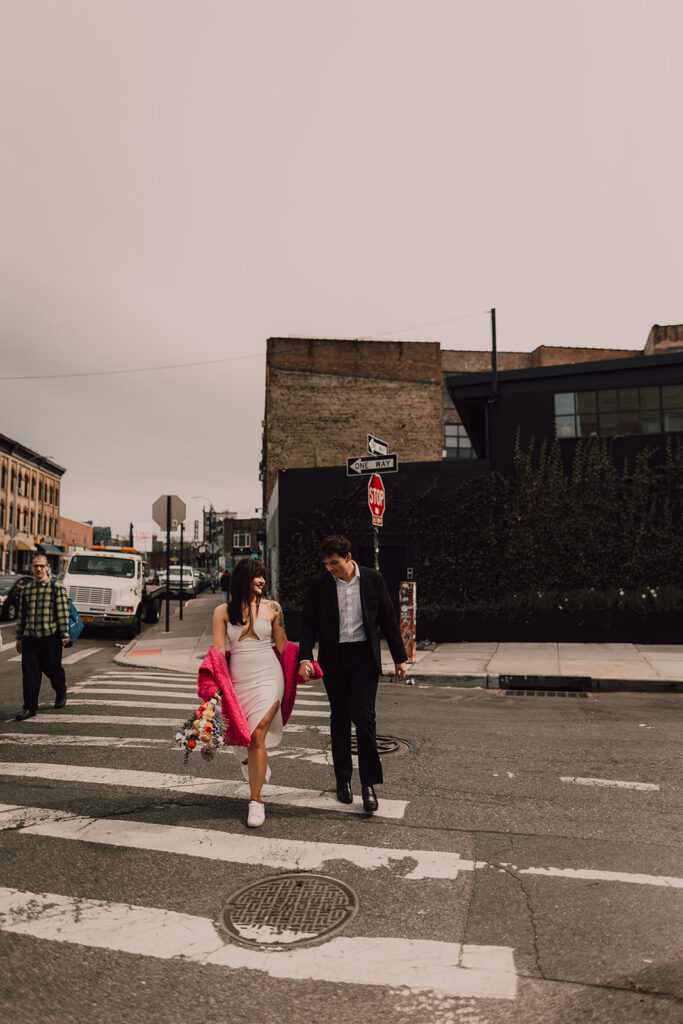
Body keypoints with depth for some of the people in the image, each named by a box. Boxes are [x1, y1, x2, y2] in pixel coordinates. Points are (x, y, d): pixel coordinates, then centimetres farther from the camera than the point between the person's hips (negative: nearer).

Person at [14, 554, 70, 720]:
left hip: (50, 636, -4)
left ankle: (61, 693, 35)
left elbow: (63, 612, -6)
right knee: (29, 672, -1)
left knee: (52, 668, 7)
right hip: (30, 636, 4)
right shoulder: (26, 588, 11)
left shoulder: (57, 586, -3)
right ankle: (30, 708, 6)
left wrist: (64, 634, -11)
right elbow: (22, 614, 17)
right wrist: (19, 637, 16)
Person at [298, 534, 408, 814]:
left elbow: (389, 619, 5)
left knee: (364, 716, -8)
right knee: (339, 719, 10)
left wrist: (399, 657, 5)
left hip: (364, 657, -1)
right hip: (333, 659, 1)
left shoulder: (373, 580, -2)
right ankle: (343, 779, 25)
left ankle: (368, 783, 4)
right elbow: (308, 624, 1)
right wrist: (305, 659, -12)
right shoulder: (319, 584, -2)